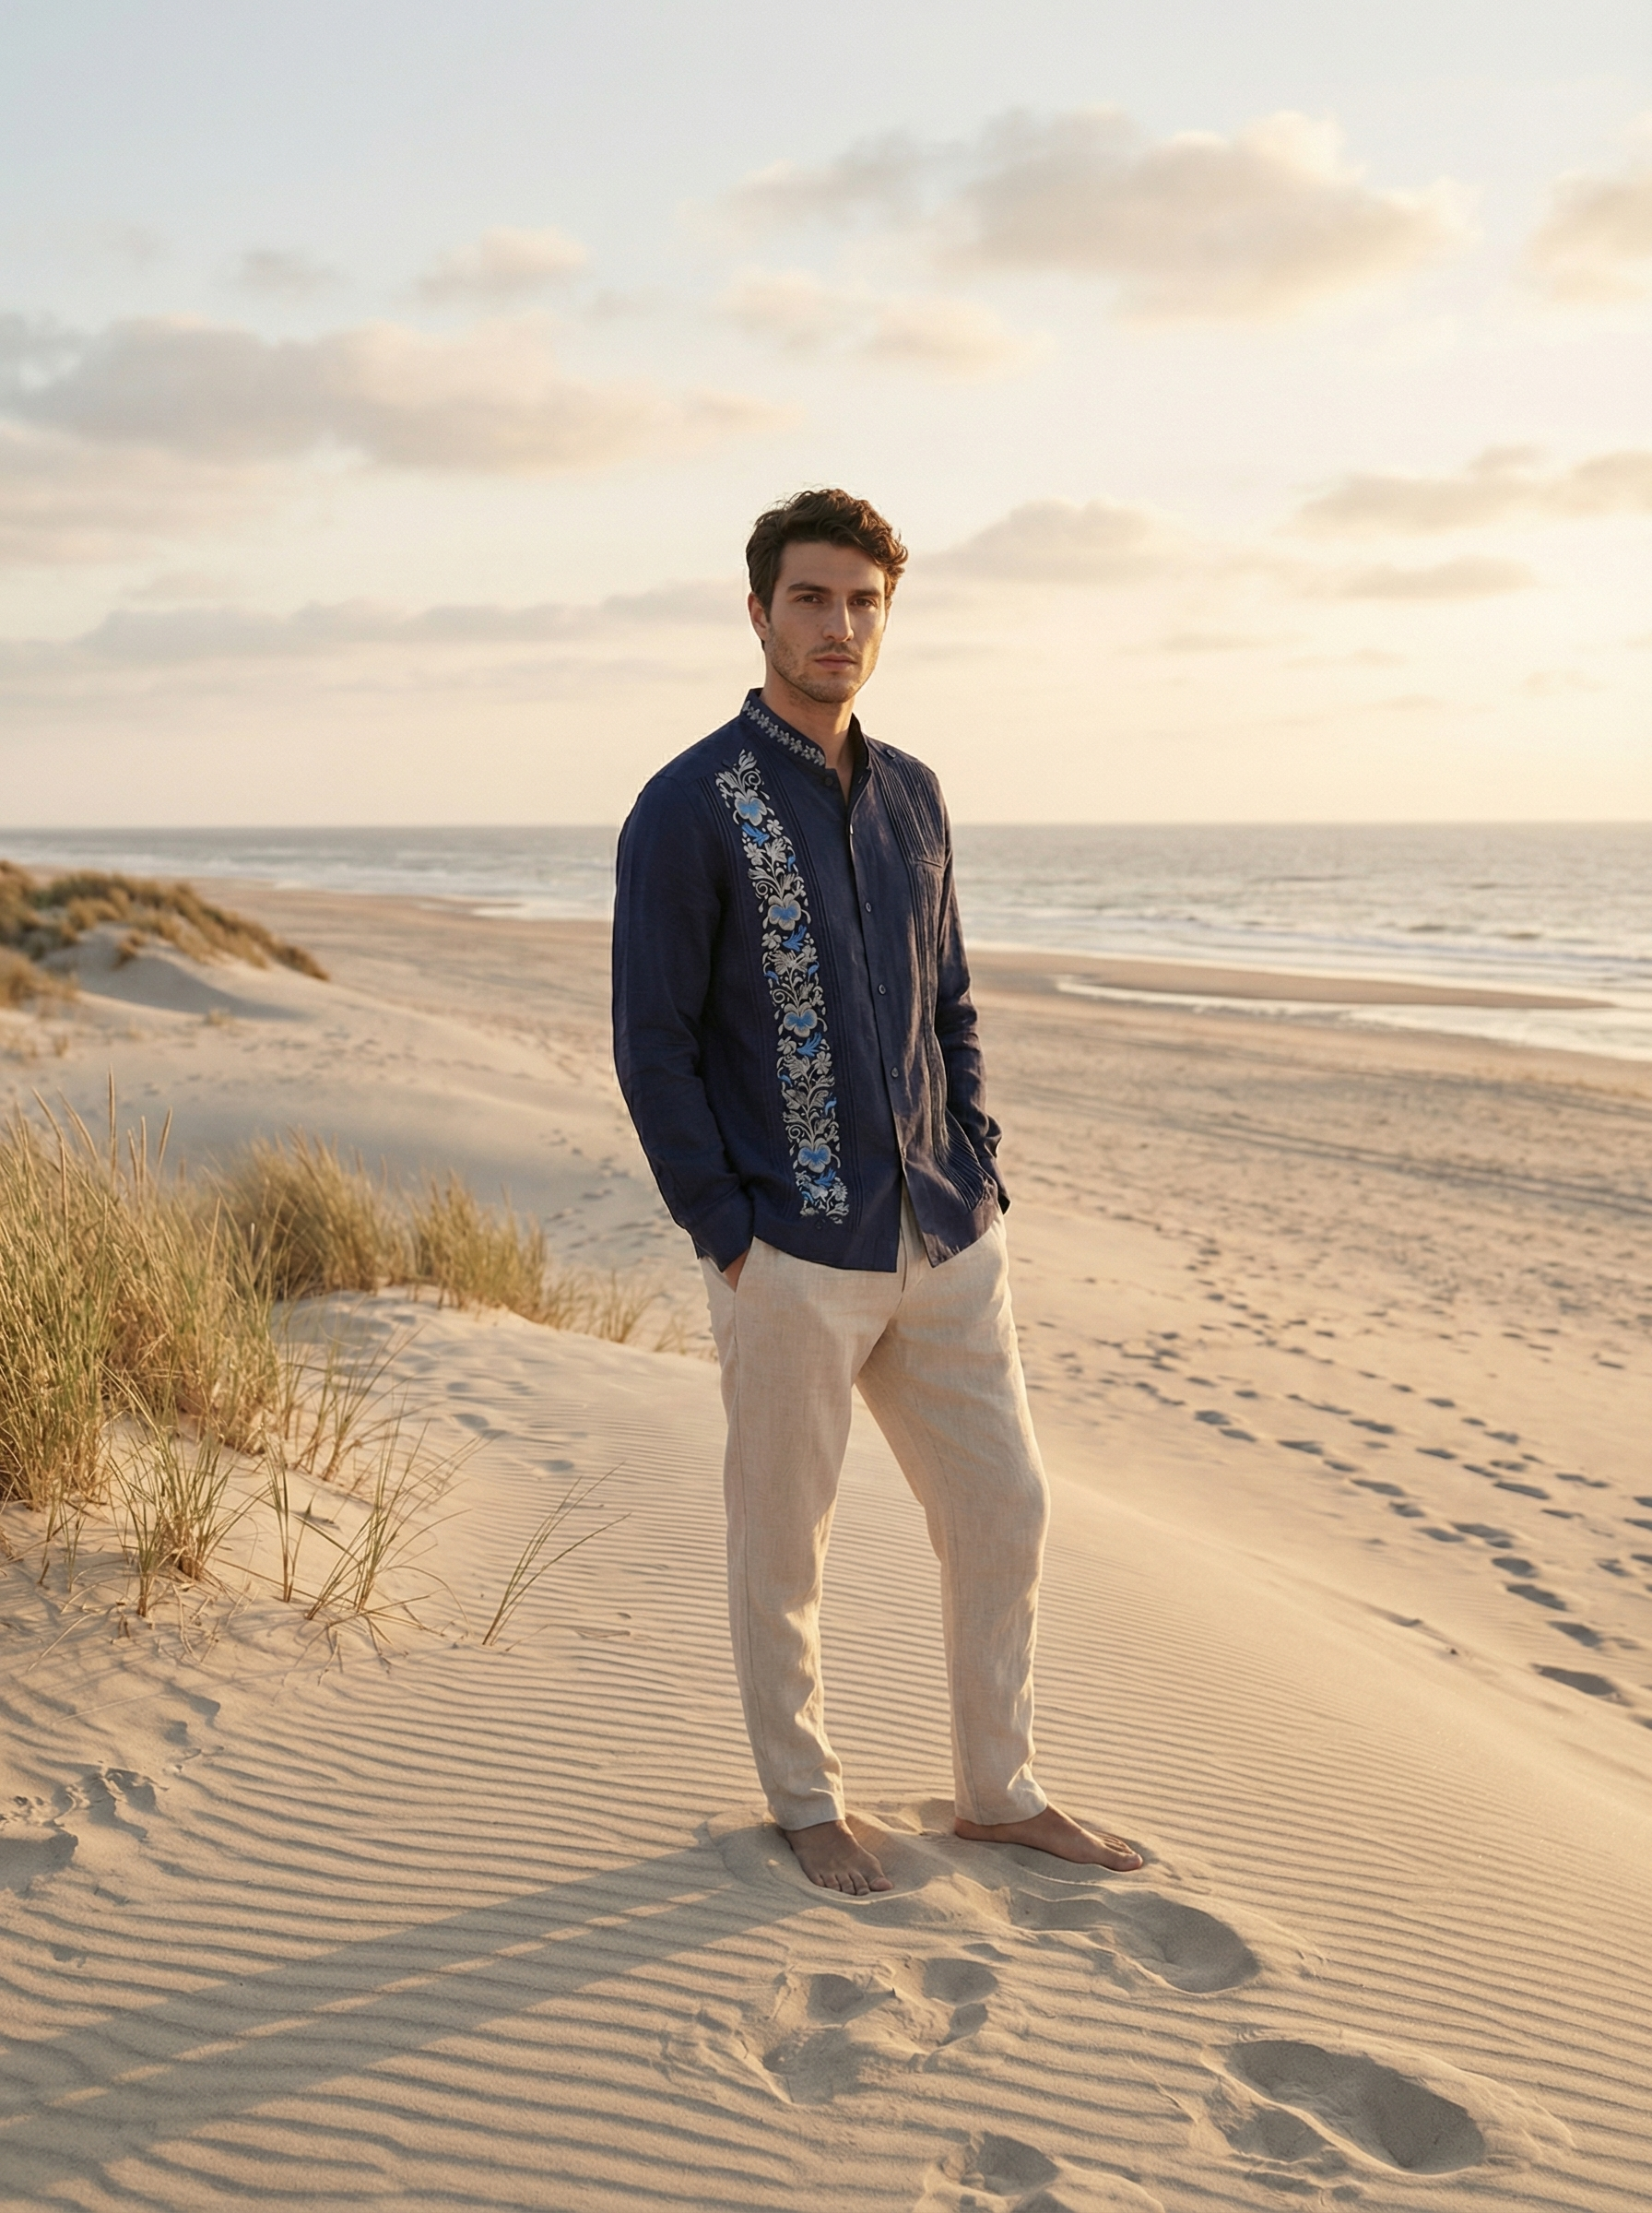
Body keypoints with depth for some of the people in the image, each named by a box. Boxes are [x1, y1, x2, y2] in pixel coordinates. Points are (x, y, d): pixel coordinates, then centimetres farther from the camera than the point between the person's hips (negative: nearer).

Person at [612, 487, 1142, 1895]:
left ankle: (1000, 1792, 30)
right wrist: (726, 1236, -12)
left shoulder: (913, 798, 11)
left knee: (1003, 1511, 12)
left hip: (943, 1243, 6)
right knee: (783, 1543, 8)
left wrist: (980, 1184, 8)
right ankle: (806, 1803, 28)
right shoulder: (689, 810, -8)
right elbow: (652, 1043, -9)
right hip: (793, 1258, -6)